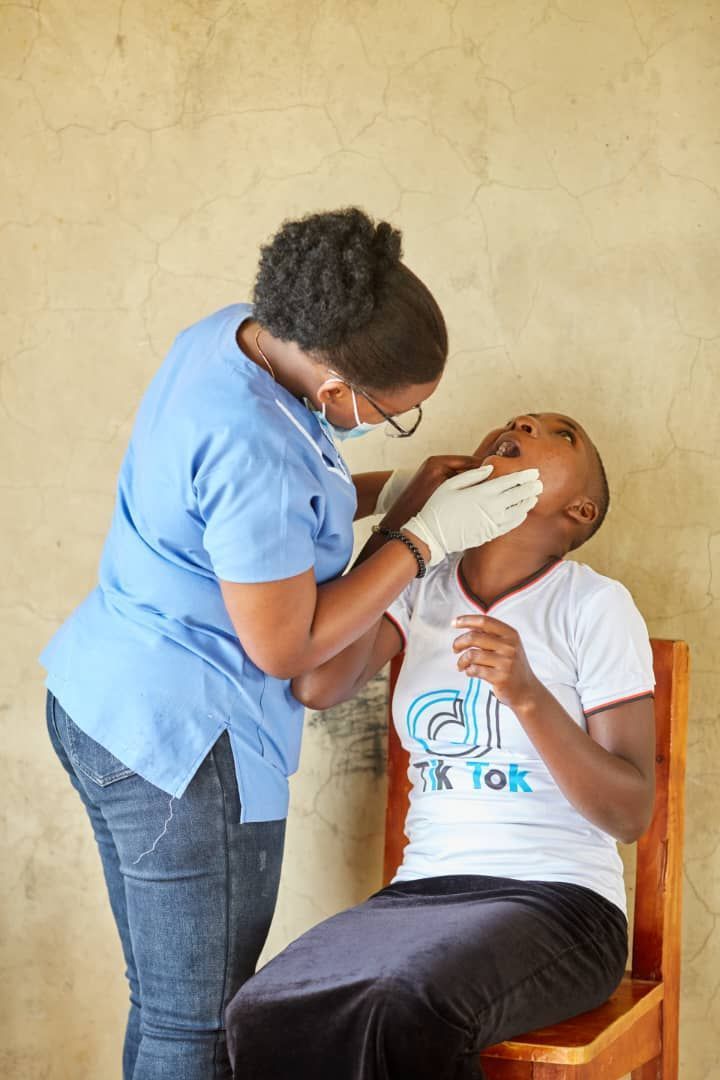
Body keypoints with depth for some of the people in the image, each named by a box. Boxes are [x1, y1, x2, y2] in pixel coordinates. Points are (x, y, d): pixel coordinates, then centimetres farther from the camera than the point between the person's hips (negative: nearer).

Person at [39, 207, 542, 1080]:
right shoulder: (256, 451, -29)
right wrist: (427, 536, -13)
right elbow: (285, 646, -18)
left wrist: (399, 492, 5)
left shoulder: (228, 335, 0)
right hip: (178, 738, -10)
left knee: (165, 1006, 17)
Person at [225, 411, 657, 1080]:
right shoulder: (420, 591, 11)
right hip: (422, 892, 3)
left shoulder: (594, 605, 0)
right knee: (264, 1016, -27)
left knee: (410, 1011, -36)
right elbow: (317, 687, -8)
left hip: (557, 899, -3)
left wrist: (527, 694, -20)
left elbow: (631, 814, -5)